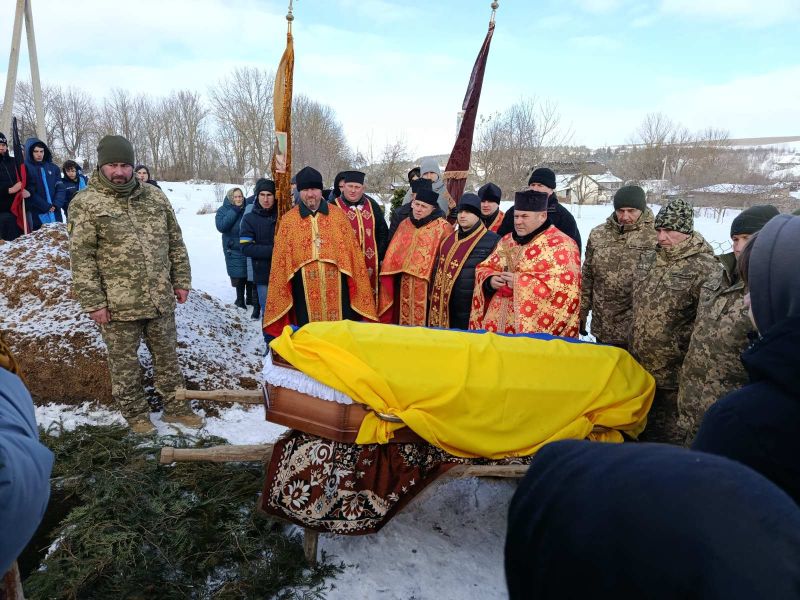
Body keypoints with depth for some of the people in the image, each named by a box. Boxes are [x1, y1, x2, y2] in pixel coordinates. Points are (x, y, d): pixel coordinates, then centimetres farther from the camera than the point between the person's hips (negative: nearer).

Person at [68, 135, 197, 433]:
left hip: (161, 299, 4)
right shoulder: (86, 203, -7)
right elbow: (81, 258, -10)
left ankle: (175, 407, 30)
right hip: (118, 305, -4)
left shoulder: (155, 196, 7)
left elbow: (175, 243, 11)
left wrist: (181, 281, 8)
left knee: (167, 355, 15)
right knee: (125, 363, 11)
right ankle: (135, 413, 29)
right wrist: (93, 302, -13)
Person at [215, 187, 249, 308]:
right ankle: (240, 299, 23)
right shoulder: (223, 210, 0)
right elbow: (221, 226, -17)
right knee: (238, 276, 5)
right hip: (234, 250, -1)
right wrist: (234, 211, -17)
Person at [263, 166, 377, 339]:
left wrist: (358, 291, 0)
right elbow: (281, 261, 7)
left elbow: (352, 251, 4)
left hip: (336, 287, 0)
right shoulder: (288, 220, 6)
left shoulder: (338, 215, 6)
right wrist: (282, 294, 3)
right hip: (305, 291, 0)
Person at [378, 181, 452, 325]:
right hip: (403, 287, 5)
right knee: (404, 319, 11)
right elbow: (393, 255, 15)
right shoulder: (405, 225, 11)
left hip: (428, 286, -5)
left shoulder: (443, 227, -5)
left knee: (423, 322, -2)